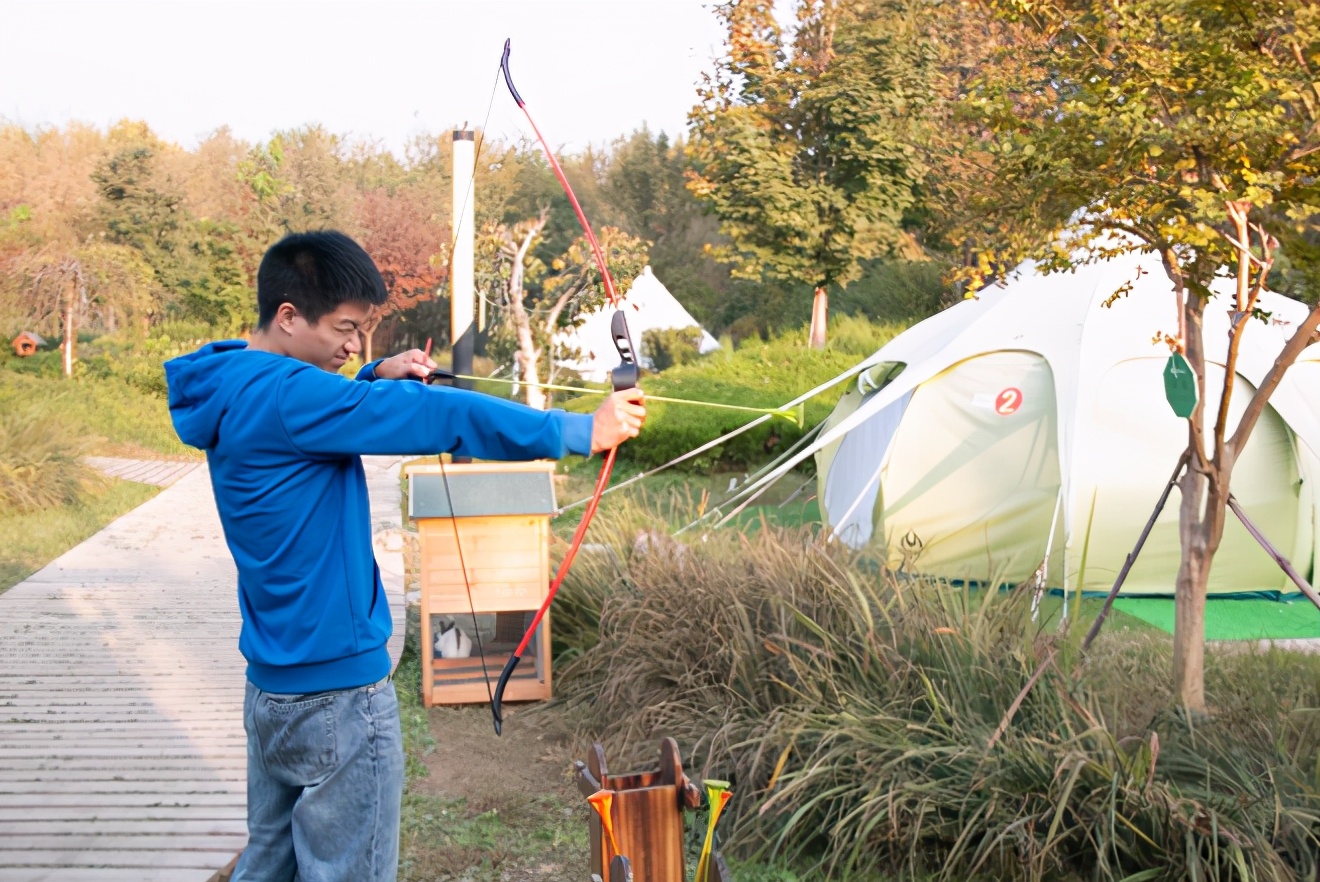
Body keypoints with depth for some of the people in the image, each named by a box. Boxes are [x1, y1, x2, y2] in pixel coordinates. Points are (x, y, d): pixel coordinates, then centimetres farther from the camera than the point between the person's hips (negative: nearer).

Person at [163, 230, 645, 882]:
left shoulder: (235, 392, 7)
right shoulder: (283, 397, -22)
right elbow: (441, 418, -24)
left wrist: (377, 381, 4)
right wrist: (580, 431, -19)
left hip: (270, 686, 10)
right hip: (337, 691, -10)